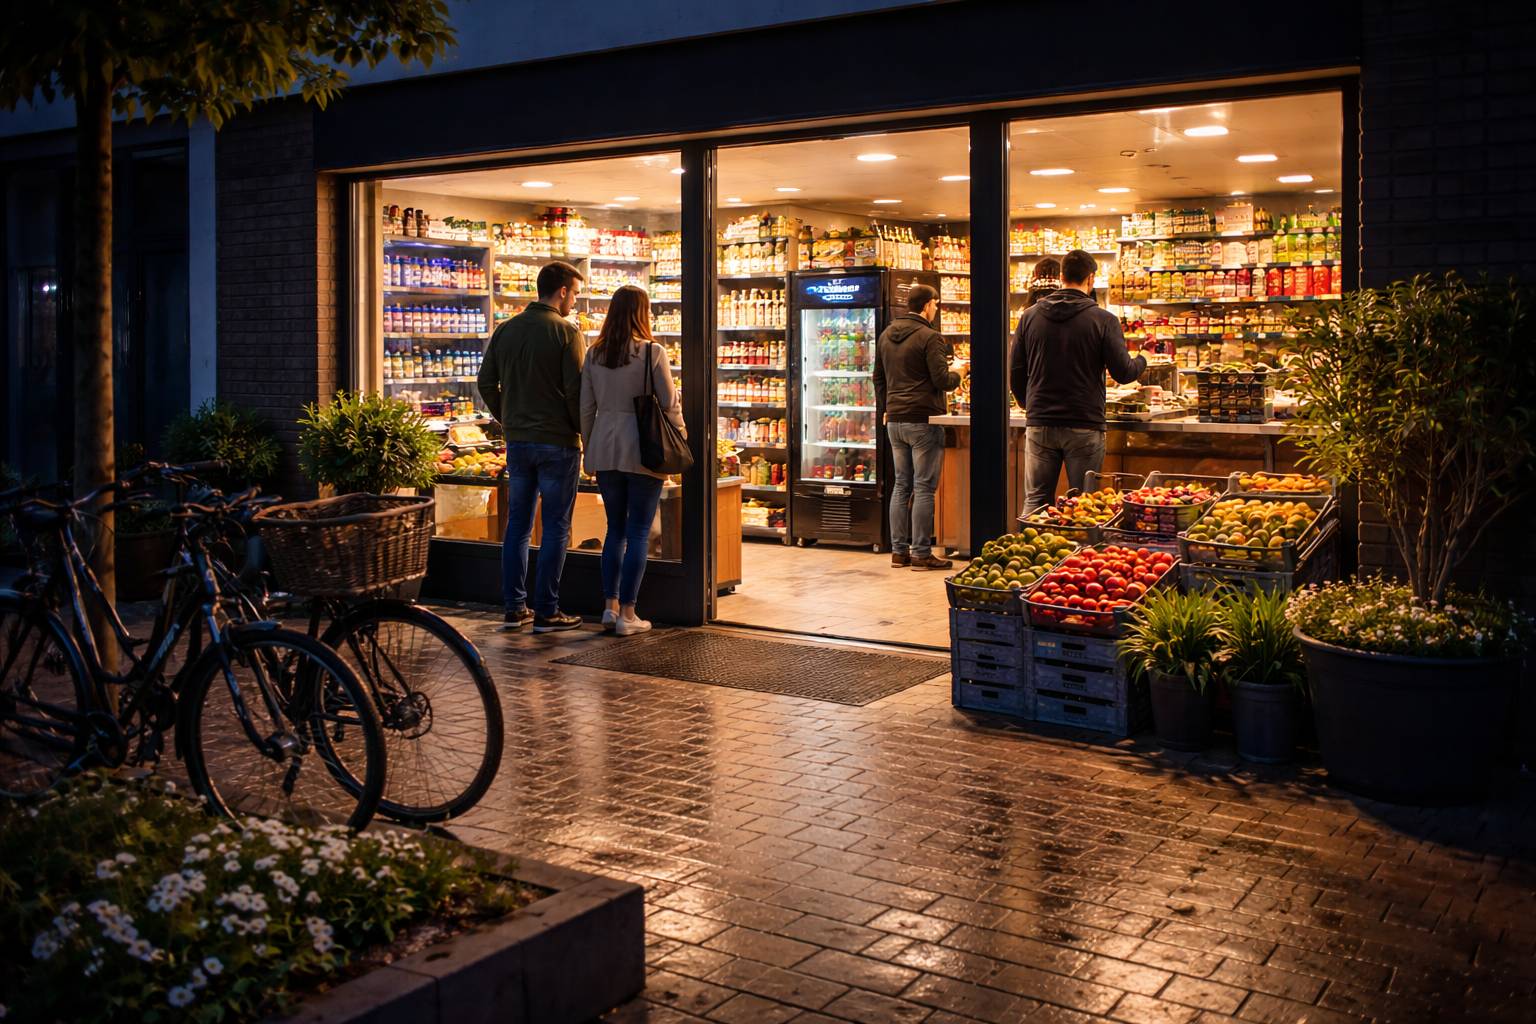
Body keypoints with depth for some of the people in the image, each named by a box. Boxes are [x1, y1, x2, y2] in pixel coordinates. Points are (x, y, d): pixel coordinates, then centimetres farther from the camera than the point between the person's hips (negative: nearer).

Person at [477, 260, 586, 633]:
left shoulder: (505, 330, 7)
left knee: (517, 525, 11)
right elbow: (575, 390, -14)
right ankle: (546, 612, 4)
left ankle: (514, 608, 15)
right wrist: (583, 431, -3)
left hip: (517, 441, 6)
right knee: (555, 528, 2)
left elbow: (486, 382, 9)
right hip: (557, 442, -6)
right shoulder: (566, 332, -11)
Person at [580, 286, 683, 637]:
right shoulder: (652, 352, -8)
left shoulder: (594, 354, 5)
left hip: (605, 450, 5)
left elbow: (586, 408, 8)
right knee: (638, 532, 2)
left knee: (615, 528, 15)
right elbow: (670, 404, -6)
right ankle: (627, 614, 4)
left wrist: (589, 450, 17)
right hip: (643, 450, -4)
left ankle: (610, 607, 16)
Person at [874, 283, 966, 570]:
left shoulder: (886, 336, 12)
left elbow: (879, 378, 18)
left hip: (894, 420, 7)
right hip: (923, 420, -7)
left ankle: (898, 550, 13)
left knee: (901, 485, 12)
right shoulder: (929, 337, -12)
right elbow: (942, 381, -15)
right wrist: (956, 372, 6)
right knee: (924, 487, -3)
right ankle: (921, 553, -1)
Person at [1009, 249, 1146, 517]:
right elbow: (1123, 372, -6)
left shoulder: (1030, 316, 3)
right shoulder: (1103, 320, -6)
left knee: (1035, 502, 9)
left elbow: (1015, 372, 6)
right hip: (1085, 426, -2)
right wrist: (1141, 362, 17)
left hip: (1039, 425, 3)